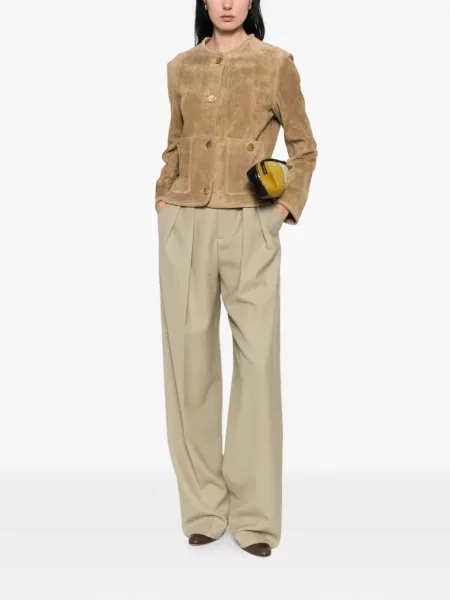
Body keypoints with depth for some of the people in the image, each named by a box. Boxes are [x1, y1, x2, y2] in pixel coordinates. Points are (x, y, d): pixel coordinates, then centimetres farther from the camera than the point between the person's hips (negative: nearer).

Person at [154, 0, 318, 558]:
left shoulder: (276, 63, 6)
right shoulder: (181, 67, 14)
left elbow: (303, 147, 12)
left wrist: (289, 203, -1)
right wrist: (164, 197, 9)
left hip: (251, 226, -2)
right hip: (185, 225, 3)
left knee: (258, 358, -5)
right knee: (190, 359, 1)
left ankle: (255, 516, 5)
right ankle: (204, 508, 14)